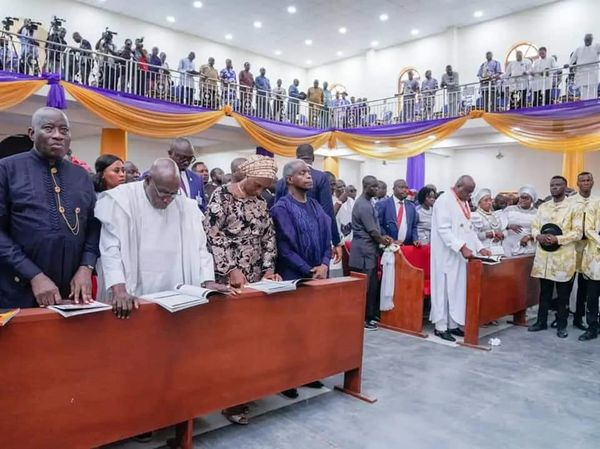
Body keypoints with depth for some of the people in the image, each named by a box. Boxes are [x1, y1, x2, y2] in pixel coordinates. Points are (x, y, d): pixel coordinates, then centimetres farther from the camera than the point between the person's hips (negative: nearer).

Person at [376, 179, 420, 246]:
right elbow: (378, 226, -6)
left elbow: (413, 227, 17)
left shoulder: (411, 207, 13)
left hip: (407, 246, 4)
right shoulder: (382, 204, -2)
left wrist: (415, 239, -2)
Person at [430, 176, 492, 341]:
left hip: (461, 256, 8)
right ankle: (441, 327, 5)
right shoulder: (444, 200, -12)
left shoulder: (464, 202, 15)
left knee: (458, 290, 9)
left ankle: (453, 324, 17)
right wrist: (462, 247, -25)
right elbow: (444, 230, -20)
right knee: (444, 290, -3)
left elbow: (469, 229, 18)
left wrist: (479, 247, 6)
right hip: (447, 255, -8)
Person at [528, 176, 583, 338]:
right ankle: (541, 321, 22)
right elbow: (534, 226, 10)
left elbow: (578, 232, -8)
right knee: (544, 292, 12)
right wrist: (538, 236, -12)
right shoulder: (543, 207, 11)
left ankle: (562, 325, 16)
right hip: (544, 256, 4)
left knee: (563, 294, 6)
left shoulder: (574, 208, -3)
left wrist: (557, 239, -20)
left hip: (564, 258, -3)